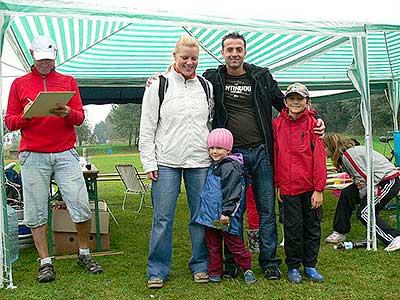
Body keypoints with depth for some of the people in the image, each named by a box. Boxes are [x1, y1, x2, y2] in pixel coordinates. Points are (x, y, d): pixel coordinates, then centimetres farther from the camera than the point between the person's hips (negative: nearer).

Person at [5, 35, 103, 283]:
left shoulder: (68, 82, 13)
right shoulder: (19, 84, 13)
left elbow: (80, 117, 7)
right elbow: (10, 122, 9)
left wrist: (67, 113, -14)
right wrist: (25, 116, -12)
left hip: (65, 154, 0)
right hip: (33, 156, 0)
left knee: (81, 205, -3)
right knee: (36, 212, 1)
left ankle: (85, 254, 16)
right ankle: (45, 262, 13)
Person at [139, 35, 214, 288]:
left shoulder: (206, 86, 11)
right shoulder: (159, 86, 2)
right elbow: (147, 128, 0)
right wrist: (149, 162, -5)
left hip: (200, 162, 3)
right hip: (167, 162, -2)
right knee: (163, 218, 0)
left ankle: (200, 265, 23)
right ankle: (158, 270, 13)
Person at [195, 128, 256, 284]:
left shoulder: (230, 167, -15)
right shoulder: (213, 166, 15)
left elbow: (232, 193, -20)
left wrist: (226, 212, -23)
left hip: (224, 217, -9)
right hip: (210, 214, 9)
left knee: (234, 243, 2)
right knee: (213, 245, 13)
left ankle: (247, 268, 17)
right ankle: (215, 271, 23)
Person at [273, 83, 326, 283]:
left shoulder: (313, 124, -4)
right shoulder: (277, 124, 2)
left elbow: (319, 158, -6)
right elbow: (275, 156, 7)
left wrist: (319, 189, -9)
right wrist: (278, 185, 7)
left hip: (310, 187, 0)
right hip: (288, 186, 1)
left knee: (312, 226, 9)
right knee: (293, 227, 6)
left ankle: (310, 265, 25)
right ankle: (293, 267, 20)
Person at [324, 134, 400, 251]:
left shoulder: (348, 154, -19)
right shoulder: (344, 155, 12)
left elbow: (364, 177, -21)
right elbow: (358, 179, 10)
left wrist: (363, 196, -7)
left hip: (389, 181, -10)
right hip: (377, 180, 10)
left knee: (365, 213, -13)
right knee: (346, 194, 3)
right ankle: (340, 232, 9)